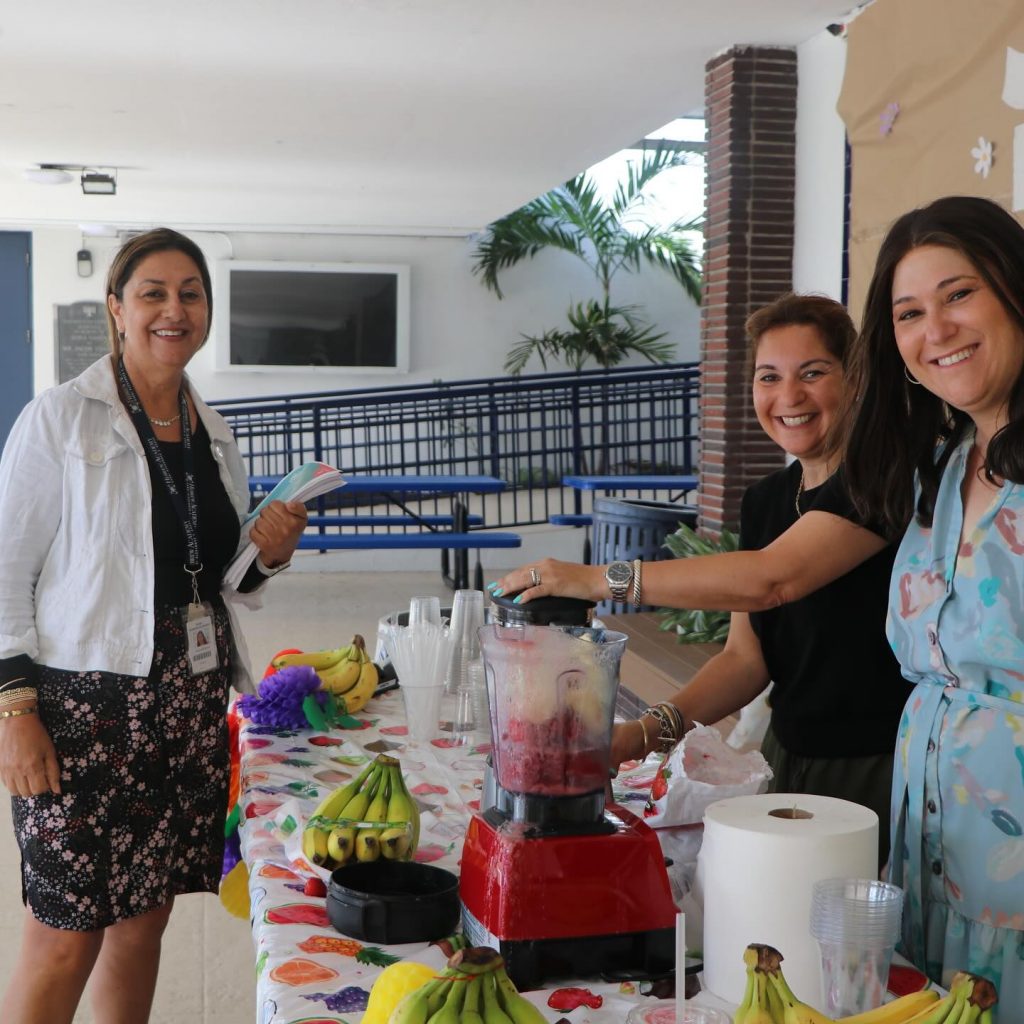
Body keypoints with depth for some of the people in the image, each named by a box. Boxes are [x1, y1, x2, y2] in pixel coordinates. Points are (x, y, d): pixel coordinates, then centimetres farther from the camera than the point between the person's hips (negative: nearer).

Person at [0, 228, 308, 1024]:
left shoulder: (216, 436, 12)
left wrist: (268, 557, 0)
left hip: (191, 707, 6)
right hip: (84, 704, -5)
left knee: (144, 920, 12)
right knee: (65, 941, -3)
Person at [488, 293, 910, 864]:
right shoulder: (765, 501, 9)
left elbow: (773, 578, -29)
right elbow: (747, 658, 7)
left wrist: (598, 579, -30)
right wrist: (652, 730, -9)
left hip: (880, 774, -6)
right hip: (789, 763, 6)